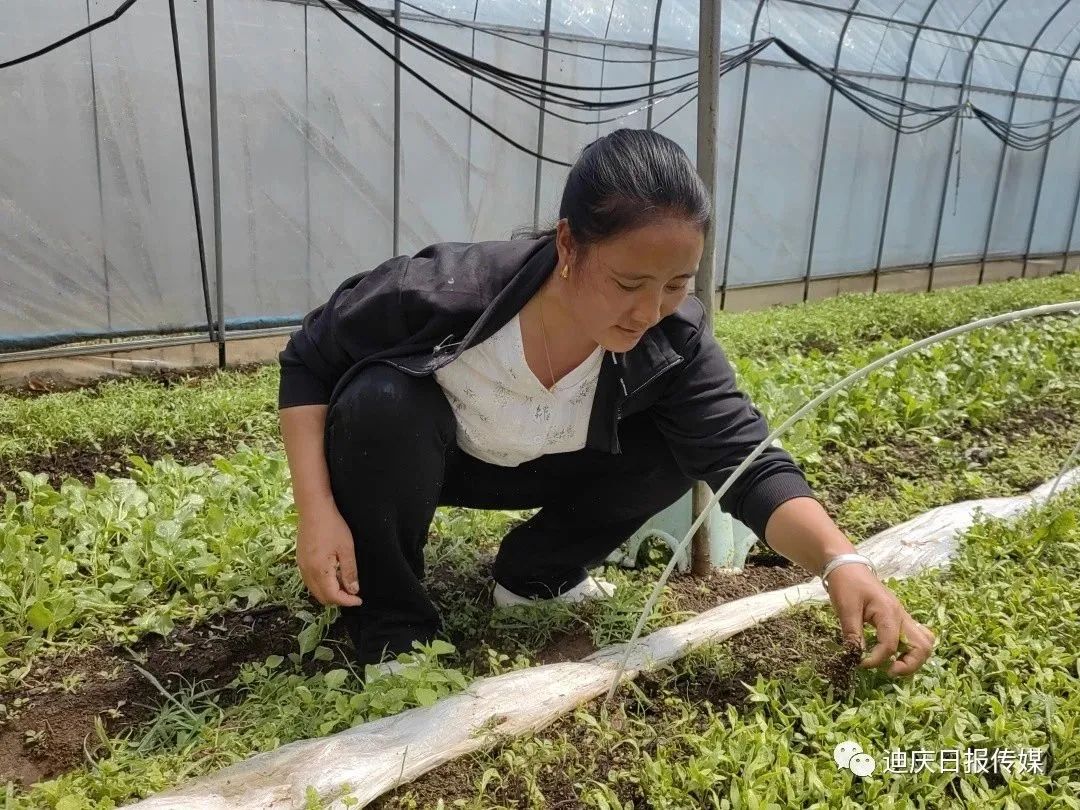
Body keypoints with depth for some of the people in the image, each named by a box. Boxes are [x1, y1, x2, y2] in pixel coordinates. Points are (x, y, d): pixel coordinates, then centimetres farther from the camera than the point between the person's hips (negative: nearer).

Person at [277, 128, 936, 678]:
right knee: (380, 401, -36)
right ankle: (393, 624, -13)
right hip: (411, 459, -2)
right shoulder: (443, 292, -36)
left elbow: (747, 462, -30)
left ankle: (535, 574, 6)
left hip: (533, 471, 3)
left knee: (678, 452, -18)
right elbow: (309, 360, -21)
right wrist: (318, 512, -29)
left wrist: (842, 561, -47)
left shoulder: (675, 340, -26)